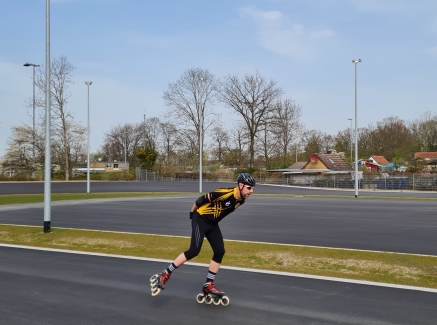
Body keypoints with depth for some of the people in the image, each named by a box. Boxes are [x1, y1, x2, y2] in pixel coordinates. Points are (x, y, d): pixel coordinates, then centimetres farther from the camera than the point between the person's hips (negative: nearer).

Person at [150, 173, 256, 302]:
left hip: (213, 224, 8)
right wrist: (192, 212, -4)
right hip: (201, 219, -8)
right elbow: (202, 199, -18)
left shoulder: (241, 200, -4)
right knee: (194, 251, -17)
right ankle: (164, 275, -9)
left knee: (219, 252, 0)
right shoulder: (225, 193, -29)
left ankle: (208, 285, 11)